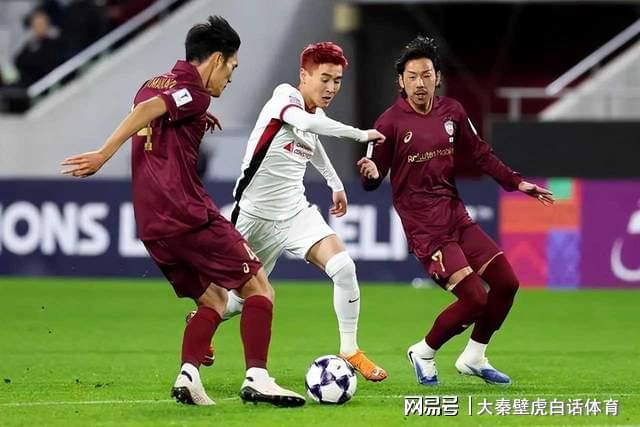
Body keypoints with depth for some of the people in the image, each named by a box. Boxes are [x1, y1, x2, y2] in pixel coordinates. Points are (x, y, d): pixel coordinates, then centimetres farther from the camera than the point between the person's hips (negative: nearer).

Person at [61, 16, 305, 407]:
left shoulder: (154, 86, 18)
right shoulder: (195, 93, -8)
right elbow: (148, 109, -24)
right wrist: (103, 155, -28)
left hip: (151, 224, 8)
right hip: (187, 213, -8)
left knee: (214, 299, 18)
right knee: (259, 288, 0)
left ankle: (188, 377, -3)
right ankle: (257, 378, -14)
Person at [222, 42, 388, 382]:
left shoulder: (316, 115, 5)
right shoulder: (284, 97, -17)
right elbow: (305, 123, -41)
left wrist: (336, 184, 37)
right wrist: (361, 134, -36)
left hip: (297, 213, 6)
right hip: (256, 216, -6)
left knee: (343, 267, -18)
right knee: (242, 299, 8)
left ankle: (350, 351, -6)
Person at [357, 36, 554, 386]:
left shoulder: (451, 112, 6)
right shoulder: (391, 122, -10)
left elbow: (479, 154, 18)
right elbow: (373, 181, -7)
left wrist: (516, 183, 13)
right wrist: (371, 173, -30)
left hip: (457, 218, 7)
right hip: (425, 228, -7)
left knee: (506, 282, 2)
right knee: (474, 298, -16)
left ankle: (473, 357, 22)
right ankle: (424, 353, 9)